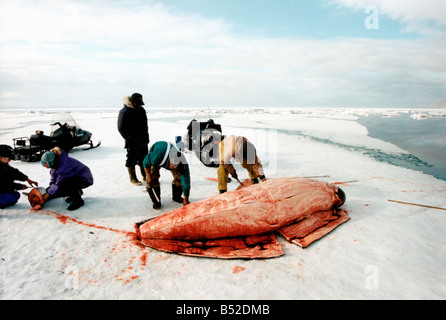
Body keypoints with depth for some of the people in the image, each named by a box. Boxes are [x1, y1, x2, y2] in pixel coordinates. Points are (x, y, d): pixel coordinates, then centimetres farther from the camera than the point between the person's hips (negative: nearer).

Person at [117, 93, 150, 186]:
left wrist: (146, 137, 13)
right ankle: (133, 178, 12)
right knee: (132, 160, 1)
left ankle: (145, 176, 23)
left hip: (143, 141, 6)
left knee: (144, 159, 13)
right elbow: (121, 128, -10)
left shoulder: (141, 110, 9)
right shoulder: (124, 112, -11)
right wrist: (129, 139, -14)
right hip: (132, 143, -6)